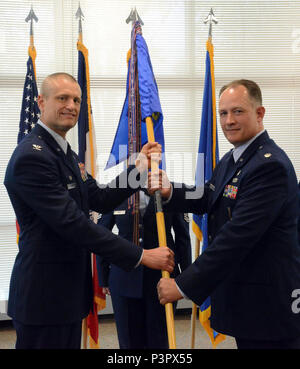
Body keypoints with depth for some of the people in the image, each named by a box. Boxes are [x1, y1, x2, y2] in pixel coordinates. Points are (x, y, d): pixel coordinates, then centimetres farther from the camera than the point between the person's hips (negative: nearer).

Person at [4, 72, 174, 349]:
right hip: (44, 295, -10)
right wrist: (141, 256, -23)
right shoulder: (31, 157, -20)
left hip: (68, 291, 10)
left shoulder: (65, 153, 12)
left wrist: (140, 167, -3)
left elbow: (100, 199, 10)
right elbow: (72, 222, -26)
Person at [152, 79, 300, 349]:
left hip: (268, 304, -9)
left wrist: (184, 286, -26)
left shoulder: (270, 165, -22)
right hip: (241, 296, 9)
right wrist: (170, 193, -10)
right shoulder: (232, 159, 10)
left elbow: (237, 235, -28)